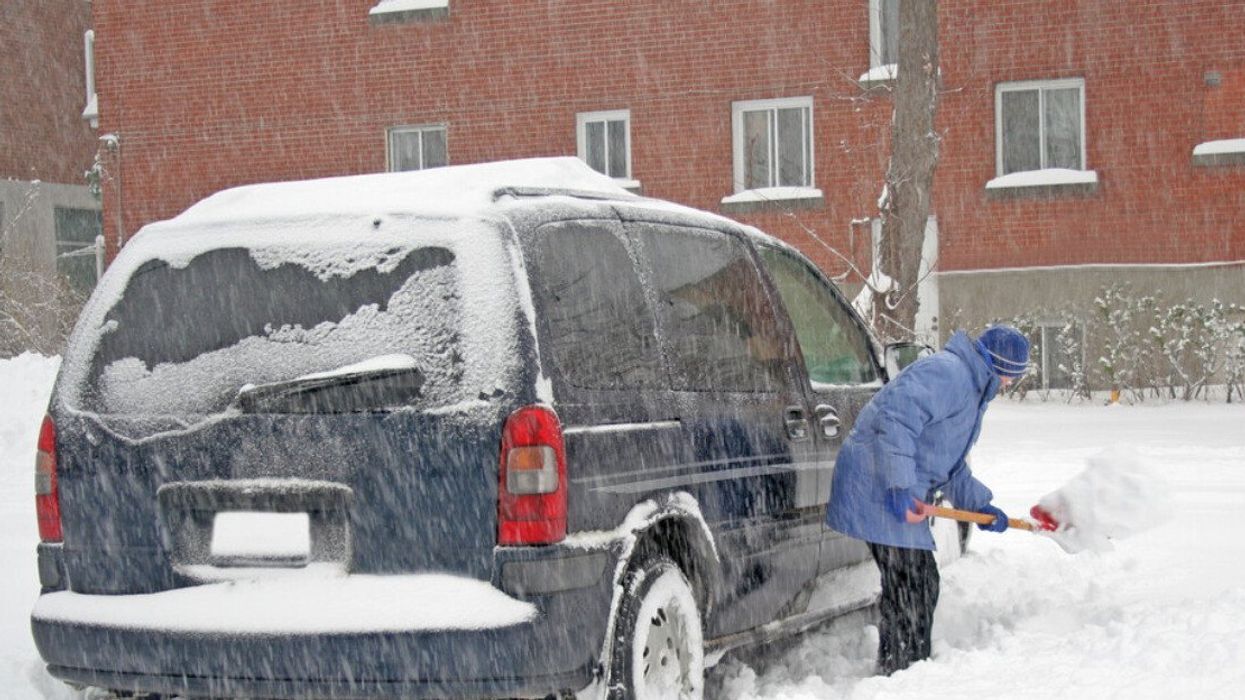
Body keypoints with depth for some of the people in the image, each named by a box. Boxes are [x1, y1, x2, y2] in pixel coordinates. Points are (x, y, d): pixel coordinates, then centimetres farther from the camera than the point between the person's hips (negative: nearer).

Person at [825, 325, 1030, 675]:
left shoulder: (972, 390, 22)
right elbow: (895, 419, -29)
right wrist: (901, 489, -33)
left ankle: (906, 671, 27)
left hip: (902, 496, 11)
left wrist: (980, 504, 16)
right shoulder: (947, 372, -15)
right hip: (877, 489, -11)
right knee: (911, 587, -9)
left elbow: (952, 467, 29)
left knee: (921, 585, 17)